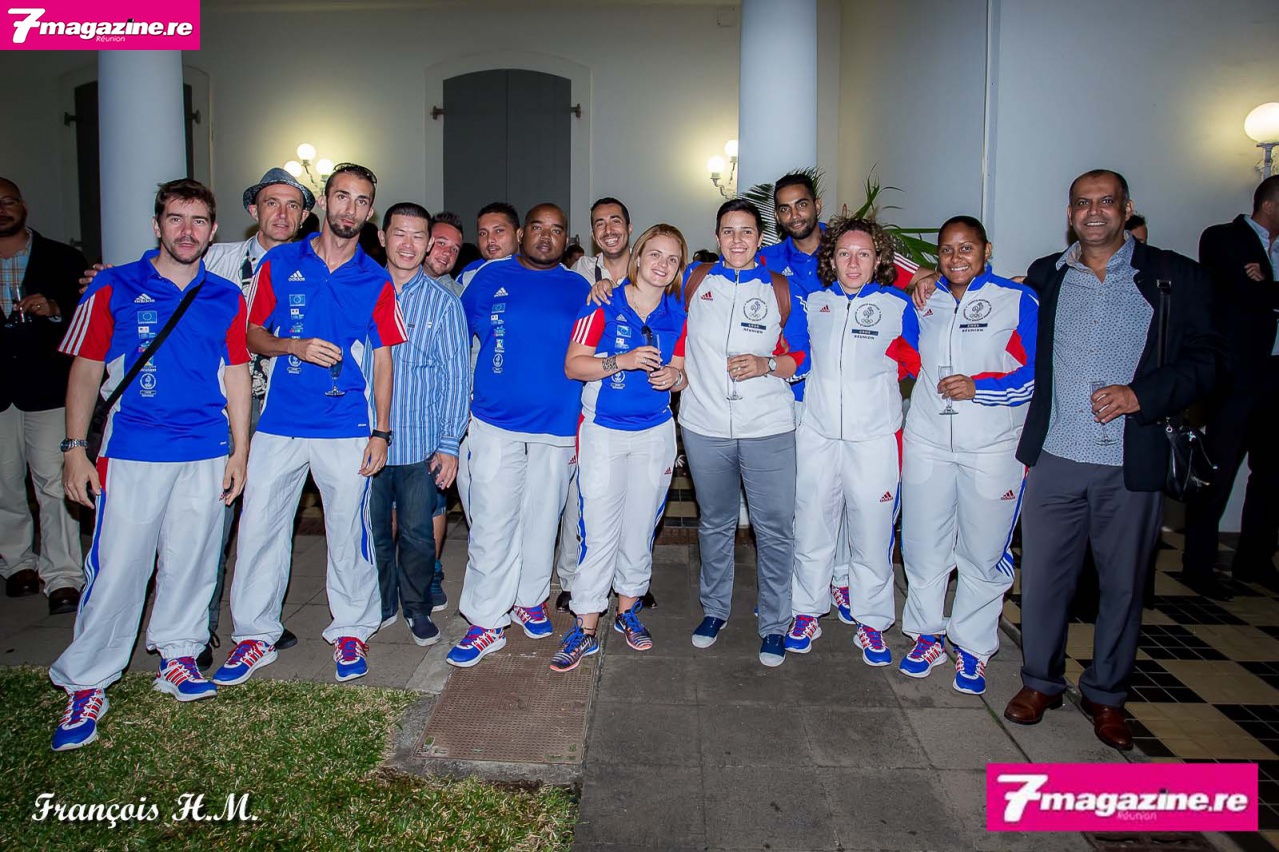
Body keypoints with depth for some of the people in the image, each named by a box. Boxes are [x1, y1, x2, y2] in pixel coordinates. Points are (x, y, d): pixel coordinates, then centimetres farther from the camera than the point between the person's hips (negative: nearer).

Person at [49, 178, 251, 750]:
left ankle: (178, 653, 28)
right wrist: (75, 448, -3)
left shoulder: (225, 297, 8)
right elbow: (85, 369, 3)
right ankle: (87, 683, 12)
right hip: (132, 453, -2)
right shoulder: (114, 289, 2)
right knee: (116, 568, -2)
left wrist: (240, 452, 7)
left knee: (191, 560, 10)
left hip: (205, 455, 2)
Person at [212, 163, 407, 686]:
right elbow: (252, 334, 10)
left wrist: (380, 431, -1)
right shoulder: (279, 263, 7)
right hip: (279, 422, 1)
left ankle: (351, 630, 22)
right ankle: (254, 635, 20)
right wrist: (294, 346, -12)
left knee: (347, 530, 5)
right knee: (259, 526, 4)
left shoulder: (375, 281, 5)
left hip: (347, 427, -1)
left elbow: (381, 359, 5)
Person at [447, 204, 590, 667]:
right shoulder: (489, 277, 5)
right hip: (495, 423, -1)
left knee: (542, 519, 12)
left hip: (557, 426, 1)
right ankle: (486, 622, 10)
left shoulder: (579, 289, 8)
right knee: (491, 523, -1)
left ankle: (529, 599, 32)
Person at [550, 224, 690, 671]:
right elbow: (573, 365, -10)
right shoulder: (604, 304, -7)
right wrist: (621, 361, -24)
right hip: (603, 432, -3)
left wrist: (674, 377, -12)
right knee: (598, 532, -4)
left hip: (655, 433, 3)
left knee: (640, 527, 12)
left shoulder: (678, 314, 3)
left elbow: (682, 371, 11)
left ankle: (628, 610, 31)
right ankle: (585, 629, 8)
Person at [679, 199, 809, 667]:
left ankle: (774, 624, 20)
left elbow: (800, 356, 4)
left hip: (768, 429, -1)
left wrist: (767, 365, -13)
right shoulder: (695, 280, 5)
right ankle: (715, 608, 34)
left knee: (775, 530, 2)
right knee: (714, 523, 16)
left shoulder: (781, 289, 1)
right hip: (705, 426, 2)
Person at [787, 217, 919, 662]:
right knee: (812, 524, 8)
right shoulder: (813, 302, 7)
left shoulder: (897, 304, 0)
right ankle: (807, 612, 25)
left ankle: (872, 622, 21)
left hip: (874, 435, -2)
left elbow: (914, 365, 8)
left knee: (872, 529, 4)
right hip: (817, 431, 2)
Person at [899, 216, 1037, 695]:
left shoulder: (1018, 300, -1)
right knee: (923, 546, 8)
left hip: (992, 448, -3)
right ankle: (927, 634, 27)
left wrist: (978, 386, -15)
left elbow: (1038, 372, -6)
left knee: (983, 552, 4)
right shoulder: (923, 298, 9)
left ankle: (972, 647, 22)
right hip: (926, 443, 3)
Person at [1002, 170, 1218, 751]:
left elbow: (1201, 360, -1)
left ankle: (1106, 694, 29)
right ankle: (1040, 681, 28)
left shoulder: (1175, 277, 3)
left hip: (1131, 464, -1)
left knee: (1123, 583, 10)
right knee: (1042, 576, 8)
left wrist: (1140, 394, -16)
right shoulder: (1044, 276, 9)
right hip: (1054, 459, 1)